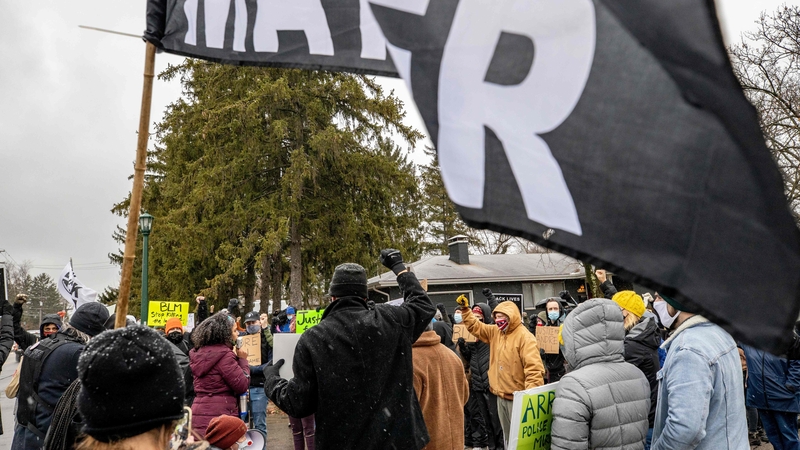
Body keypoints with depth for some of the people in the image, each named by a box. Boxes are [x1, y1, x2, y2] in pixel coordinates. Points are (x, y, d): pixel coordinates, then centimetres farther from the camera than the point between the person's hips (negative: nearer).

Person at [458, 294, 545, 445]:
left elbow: (535, 369, -23)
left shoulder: (525, 337, -17)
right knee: (507, 436, 20)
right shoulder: (495, 332, 7)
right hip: (501, 396, 8)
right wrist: (465, 309, 8)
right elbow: (475, 326, 19)